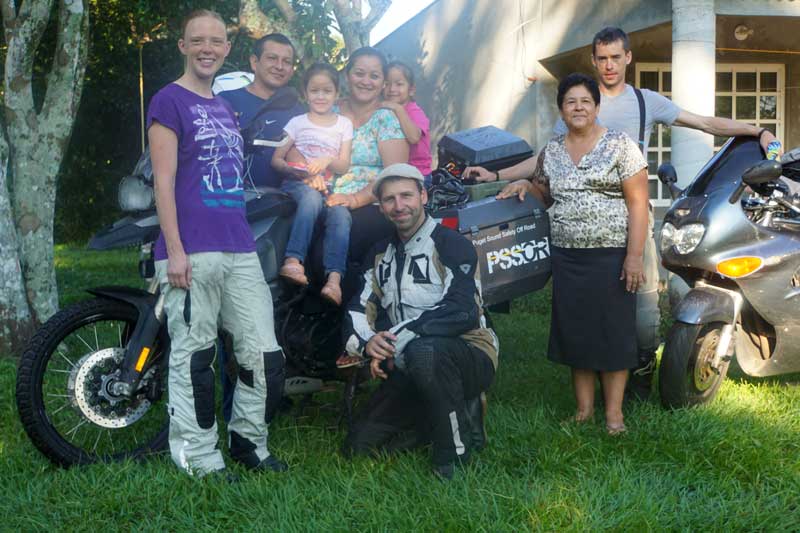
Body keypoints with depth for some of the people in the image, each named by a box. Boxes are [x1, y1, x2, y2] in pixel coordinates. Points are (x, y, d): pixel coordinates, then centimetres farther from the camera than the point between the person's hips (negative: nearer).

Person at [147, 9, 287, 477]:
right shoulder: (170, 101, 0)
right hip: (191, 252, -7)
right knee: (194, 357, -2)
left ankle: (249, 441, 20)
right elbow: (164, 180, -8)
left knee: (265, 354, 5)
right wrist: (175, 251, -15)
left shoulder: (227, 108, 22)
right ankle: (201, 460, 7)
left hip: (240, 250, 7)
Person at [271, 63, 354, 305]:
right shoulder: (298, 123, 11)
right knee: (311, 197, -38)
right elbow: (276, 159, 7)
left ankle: (334, 277, -41)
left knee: (341, 213, -31)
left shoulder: (344, 124, 16)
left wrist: (328, 160, -13)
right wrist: (293, 169, -14)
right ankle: (293, 260, -46)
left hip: (329, 187, 2)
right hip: (298, 184, -2)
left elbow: (344, 166, 10)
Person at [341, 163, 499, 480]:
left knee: (423, 351, -41)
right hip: (408, 368, 7)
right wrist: (368, 341, -16)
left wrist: (396, 338, -24)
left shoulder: (451, 246, -9)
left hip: (468, 354, -7)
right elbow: (359, 308, 7)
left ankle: (457, 448, -20)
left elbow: (462, 313, -23)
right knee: (359, 447, 0)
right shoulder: (382, 254, 14)